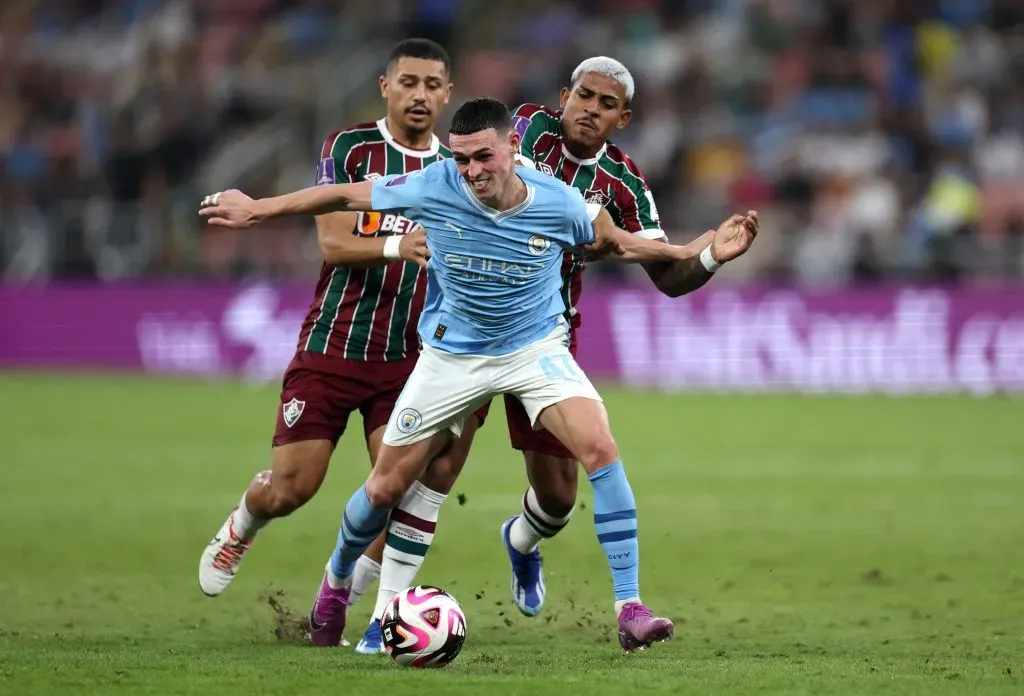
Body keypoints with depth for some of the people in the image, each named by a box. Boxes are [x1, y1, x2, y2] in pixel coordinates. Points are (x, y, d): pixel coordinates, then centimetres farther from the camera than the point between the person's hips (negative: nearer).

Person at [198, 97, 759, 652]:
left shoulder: (558, 204, -19)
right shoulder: (434, 188, -21)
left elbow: (613, 244, 3)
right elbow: (346, 196, -6)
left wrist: (692, 251, -4)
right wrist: (256, 210, 0)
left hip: (536, 347, -1)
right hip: (452, 353, 1)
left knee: (599, 447, -25)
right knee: (386, 486, 6)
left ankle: (630, 609, -22)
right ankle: (336, 581, 40)